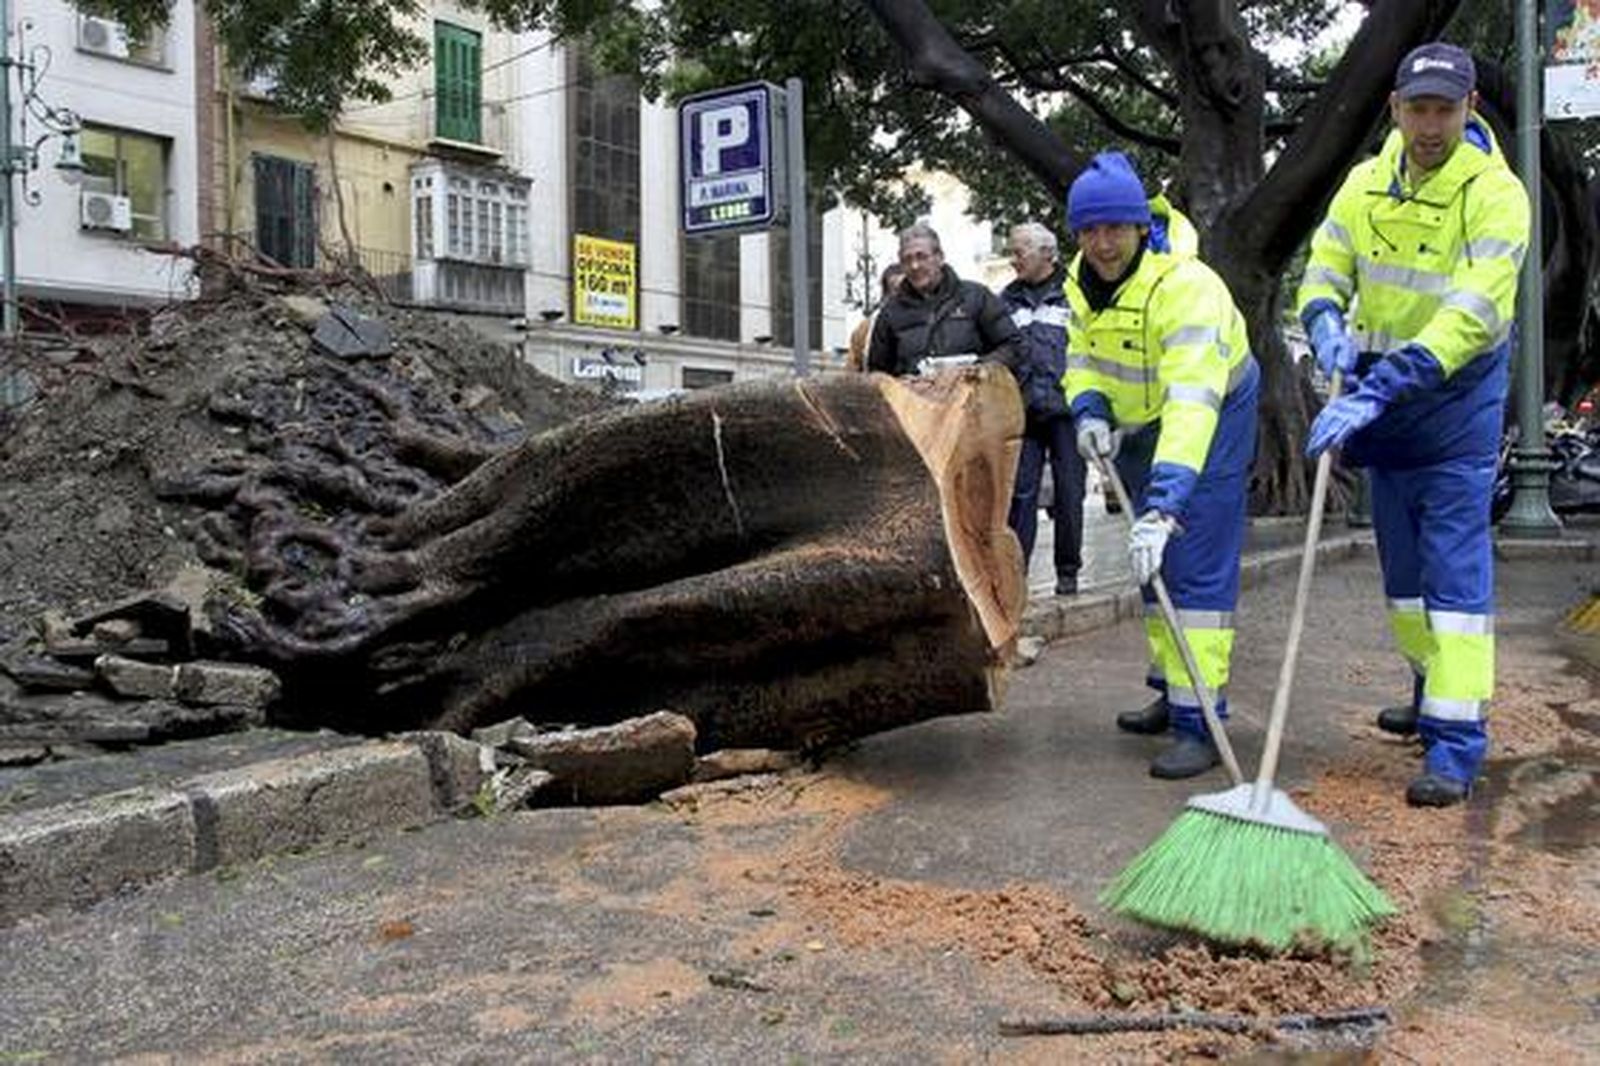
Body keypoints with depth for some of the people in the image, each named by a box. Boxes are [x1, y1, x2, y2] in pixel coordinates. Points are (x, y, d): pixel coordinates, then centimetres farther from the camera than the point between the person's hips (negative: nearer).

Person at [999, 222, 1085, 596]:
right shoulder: (1008, 299, 14)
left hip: (1066, 409, -3)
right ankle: (1015, 569, 7)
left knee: (1069, 493, 4)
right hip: (1022, 410, 3)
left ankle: (1068, 571, 16)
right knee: (1020, 492, 1)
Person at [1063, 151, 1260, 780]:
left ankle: (1199, 723, -8)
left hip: (1207, 428, -8)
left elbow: (1192, 404, -42)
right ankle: (1172, 692, 30)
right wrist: (1089, 411, -19)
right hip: (1139, 428, 8)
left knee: (1197, 570, -13)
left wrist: (1162, 506, -51)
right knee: (1153, 565, 15)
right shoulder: (1082, 281, -6)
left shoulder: (1186, 286, -32)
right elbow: (1082, 357, 5)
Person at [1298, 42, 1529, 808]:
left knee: (1455, 566, -10)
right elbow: (1323, 273, 2)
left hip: (1457, 400, -5)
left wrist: (1375, 391, -35)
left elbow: (1472, 317, -25)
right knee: (1403, 564, 14)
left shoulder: (1496, 194, -15)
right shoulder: (1367, 183, 2)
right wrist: (1328, 328, -22)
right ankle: (1432, 690, 32)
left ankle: (1456, 740, -8)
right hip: (1379, 396, 6)